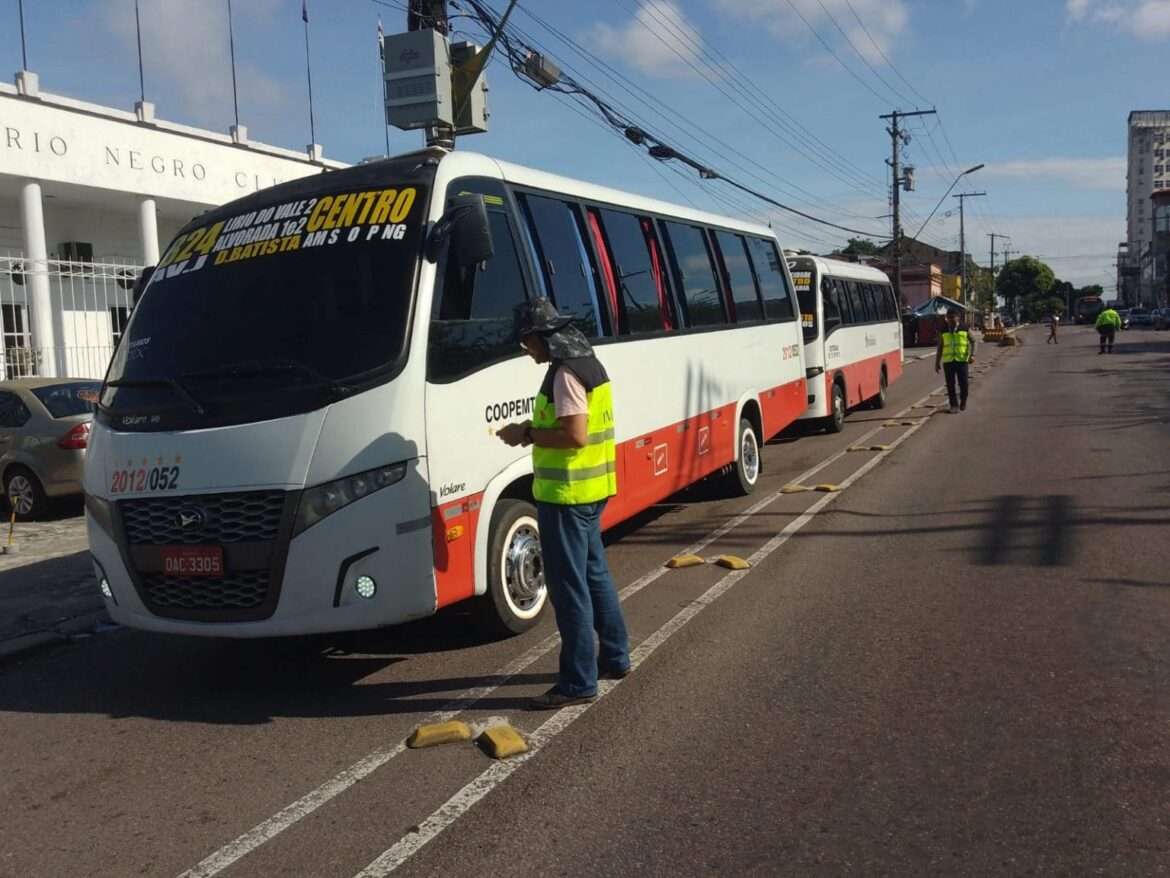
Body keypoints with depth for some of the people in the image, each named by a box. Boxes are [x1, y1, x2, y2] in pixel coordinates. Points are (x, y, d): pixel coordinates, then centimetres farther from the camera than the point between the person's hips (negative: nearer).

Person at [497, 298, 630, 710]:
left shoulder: (566, 374, -18)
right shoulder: (589, 364, 13)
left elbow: (575, 435, -26)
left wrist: (527, 433, -13)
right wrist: (536, 430, 9)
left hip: (567, 494, -11)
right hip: (593, 489, 11)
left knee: (569, 587, -4)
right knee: (594, 574, 21)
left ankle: (578, 683, 3)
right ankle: (614, 657, 33)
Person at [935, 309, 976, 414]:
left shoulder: (965, 329, 4)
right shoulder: (943, 331, 8)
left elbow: (973, 342, 7)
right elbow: (940, 347, 13)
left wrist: (972, 355, -9)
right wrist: (937, 362, 11)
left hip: (962, 360, -1)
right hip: (948, 361, 1)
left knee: (963, 383, -1)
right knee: (950, 385, 0)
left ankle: (963, 401, 24)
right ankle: (954, 405, 10)